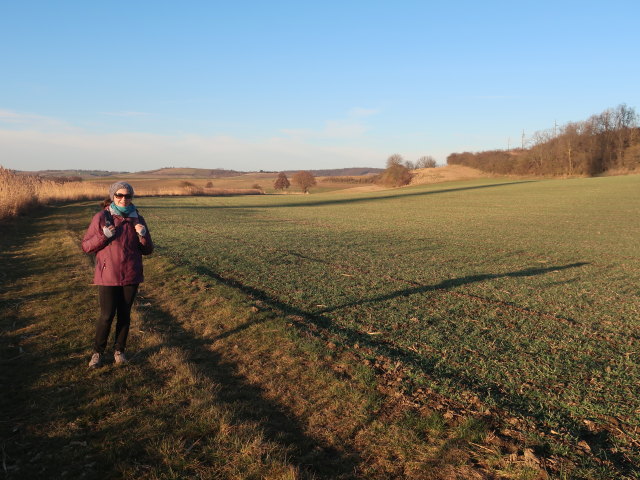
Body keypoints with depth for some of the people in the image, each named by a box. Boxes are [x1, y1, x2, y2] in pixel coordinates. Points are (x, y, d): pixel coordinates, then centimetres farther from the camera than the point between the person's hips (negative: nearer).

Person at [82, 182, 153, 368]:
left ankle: (119, 350, 28)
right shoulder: (101, 217, -5)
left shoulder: (137, 219, 2)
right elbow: (86, 246, -2)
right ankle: (98, 352, 19)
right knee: (107, 316, -2)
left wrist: (143, 235, -15)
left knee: (124, 315, 12)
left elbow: (147, 250, 5)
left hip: (131, 276, 3)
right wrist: (103, 236, -19)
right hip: (108, 276, -2)